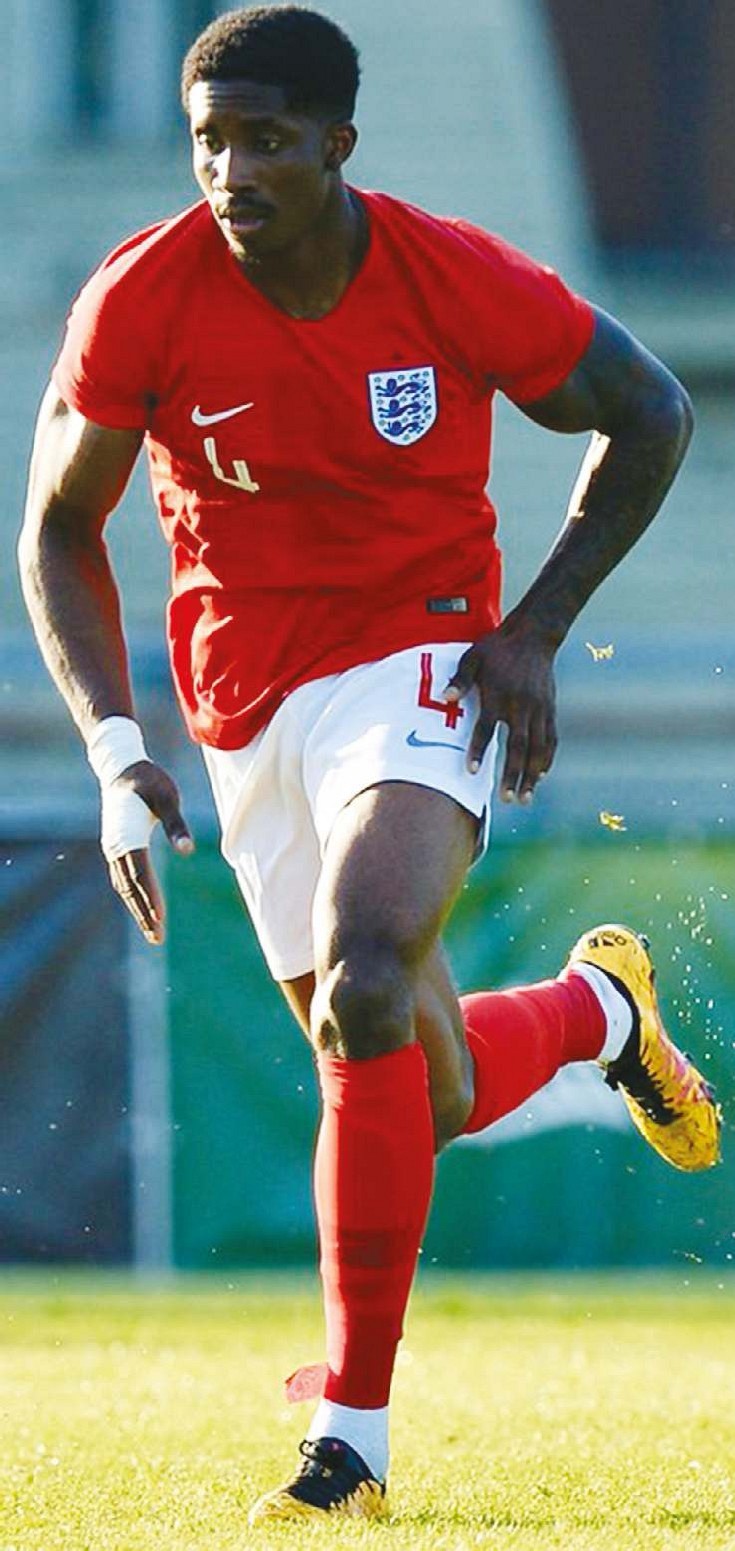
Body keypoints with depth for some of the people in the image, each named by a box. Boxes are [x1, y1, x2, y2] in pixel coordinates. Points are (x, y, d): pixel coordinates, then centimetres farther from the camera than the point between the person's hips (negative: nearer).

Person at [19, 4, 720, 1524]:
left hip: (422, 670, -3)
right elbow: (60, 529, 2)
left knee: (365, 999, -28)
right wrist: (116, 753, -9)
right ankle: (597, 1005, 42)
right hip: (248, 706, 3)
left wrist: (534, 632, -6)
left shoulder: (458, 280, -13)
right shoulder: (143, 299, -10)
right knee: (435, 1094, 5)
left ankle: (352, 1436, -16)